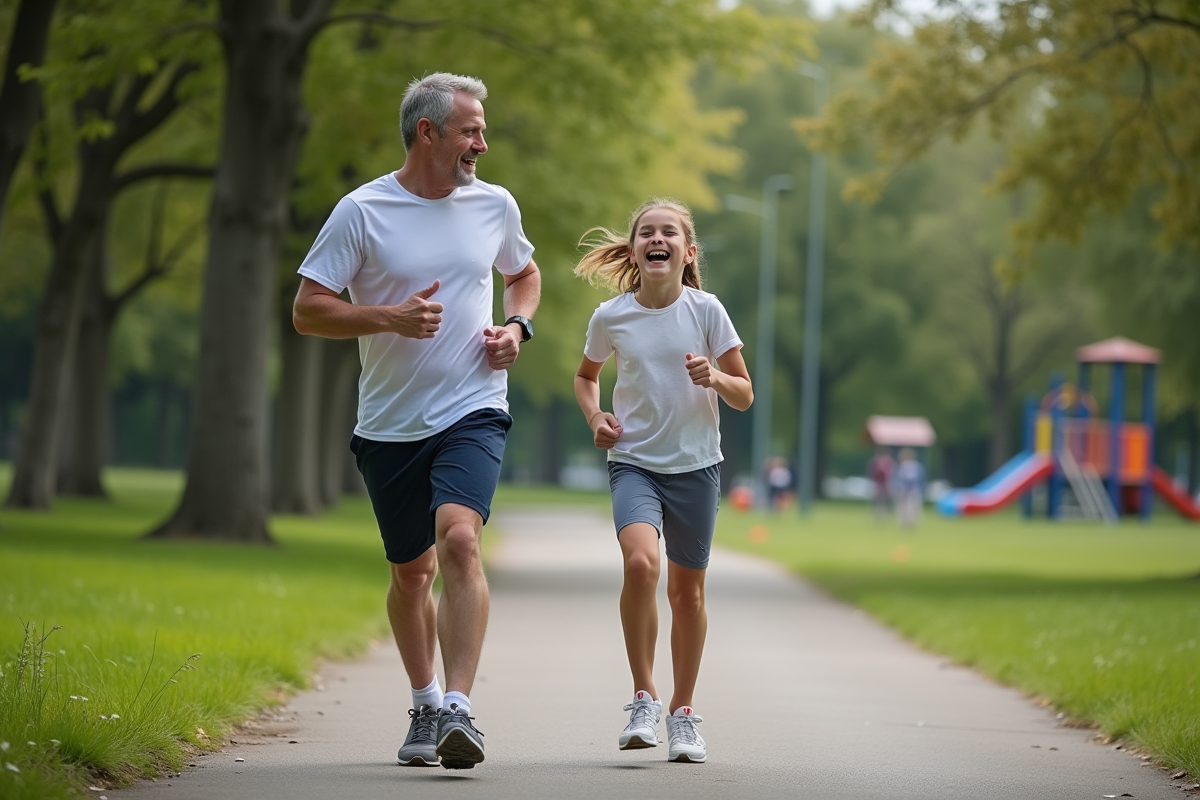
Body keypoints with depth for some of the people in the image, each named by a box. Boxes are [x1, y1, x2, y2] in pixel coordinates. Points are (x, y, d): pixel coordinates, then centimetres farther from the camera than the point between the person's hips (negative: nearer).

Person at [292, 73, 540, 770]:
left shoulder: (495, 205, 6)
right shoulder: (363, 211, -5)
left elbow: (525, 274, 25)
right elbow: (307, 310, -5)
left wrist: (518, 327, 4)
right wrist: (390, 318, -19)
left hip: (473, 411, 0)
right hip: (391, 421, 0)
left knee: (459, 538, -23)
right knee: (412, 570, 11)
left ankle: (458, 708, -28)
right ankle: (425, 704, 32)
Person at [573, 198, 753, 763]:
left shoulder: (706, 311, -5)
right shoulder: (610, 317, -2)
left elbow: (745, 396, 1)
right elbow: (586, 376, 18)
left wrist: (714, 378, -20)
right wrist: (595, 417, -1)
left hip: (695, 465, 1)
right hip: (634, 462, -1)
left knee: (687, 590, 7)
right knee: (640, 561, -26)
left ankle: (682, 712, 25)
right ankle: (643, 696, -13)